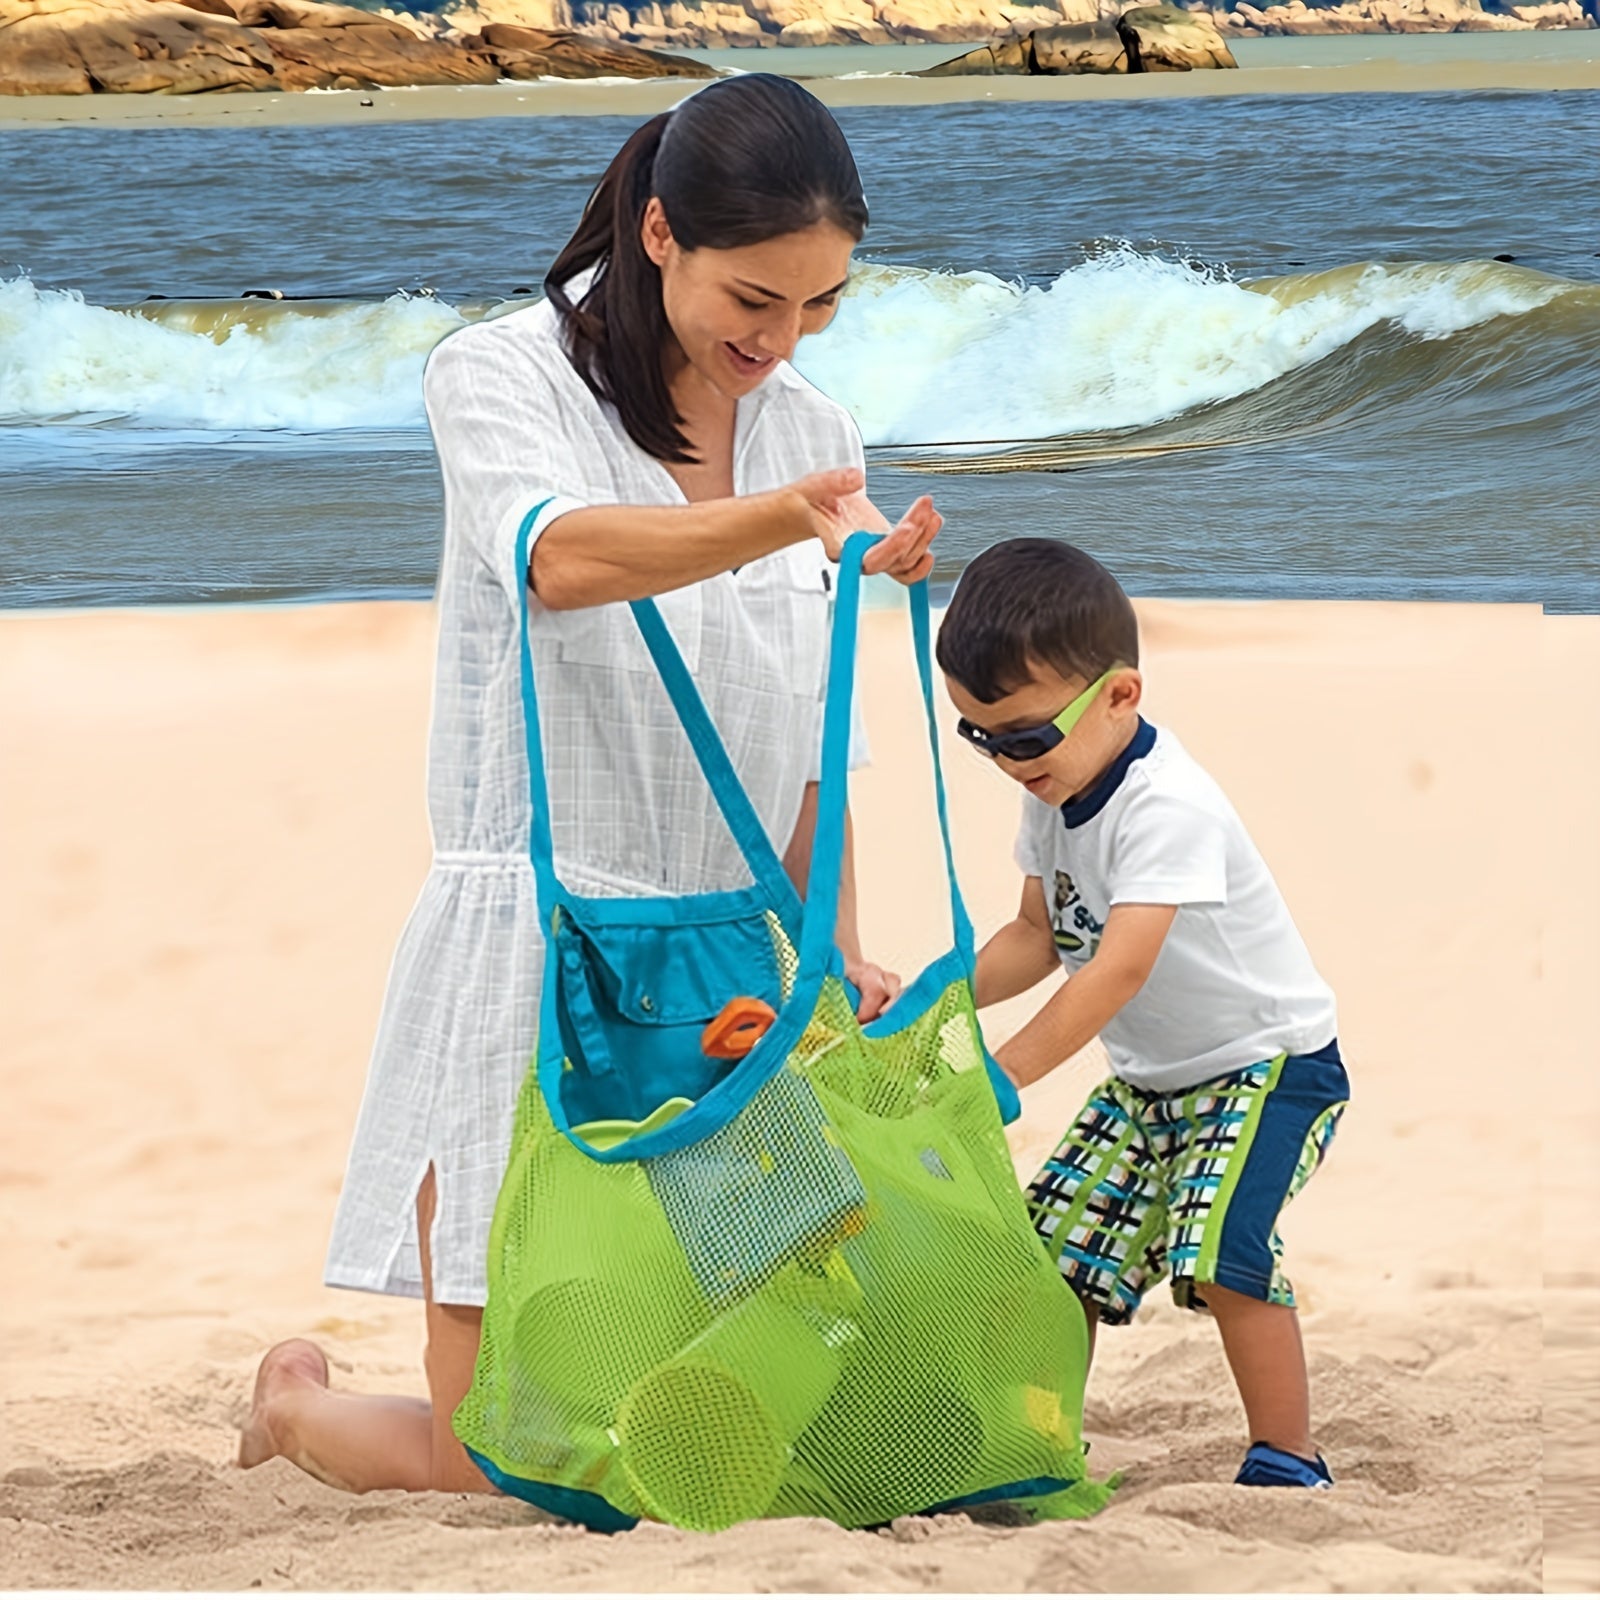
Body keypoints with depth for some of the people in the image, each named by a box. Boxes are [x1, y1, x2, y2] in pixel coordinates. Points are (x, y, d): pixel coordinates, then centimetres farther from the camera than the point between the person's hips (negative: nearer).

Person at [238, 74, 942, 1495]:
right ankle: (295, 1402, 30)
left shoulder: (815, 438, 11)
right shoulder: (501, 378, -6)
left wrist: (837, 951, 1)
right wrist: (790, 519, -46)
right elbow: (562, 560, -29)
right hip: (532, 949, -5)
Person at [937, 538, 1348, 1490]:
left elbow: (1119, 969, -36)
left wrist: (1002, 1076, -38)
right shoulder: (1055, 793, -1)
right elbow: (1039, 938, 10)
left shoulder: (1168, 808, -29)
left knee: (1220, 1255, -24)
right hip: (1148, 1080, 9)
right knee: (1059, 1249, 2)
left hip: (1269, 1064, -9)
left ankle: (1288, 1460, -13)